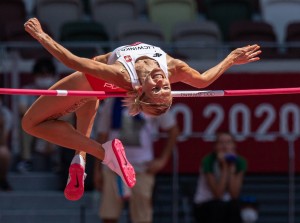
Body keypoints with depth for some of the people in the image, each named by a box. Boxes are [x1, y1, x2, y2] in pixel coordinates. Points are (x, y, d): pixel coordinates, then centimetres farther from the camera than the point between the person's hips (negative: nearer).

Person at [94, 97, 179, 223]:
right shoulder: (111, 103, 5)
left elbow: (173, 130, 7)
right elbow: (102, 136, 8)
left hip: (141, 169, -2)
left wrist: (162, 160, 0)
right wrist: (97, 169, 5)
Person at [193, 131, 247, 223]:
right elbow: (218, 195, -21)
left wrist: (231, 167, -20)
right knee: (218, 206, -30)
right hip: (205, 206, -3)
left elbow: (234, 195, -16)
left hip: (228, 206, 3)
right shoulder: (208, 161, -17)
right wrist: (225, 167, -24)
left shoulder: (239, 162, -8)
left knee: (234, 205, -24)